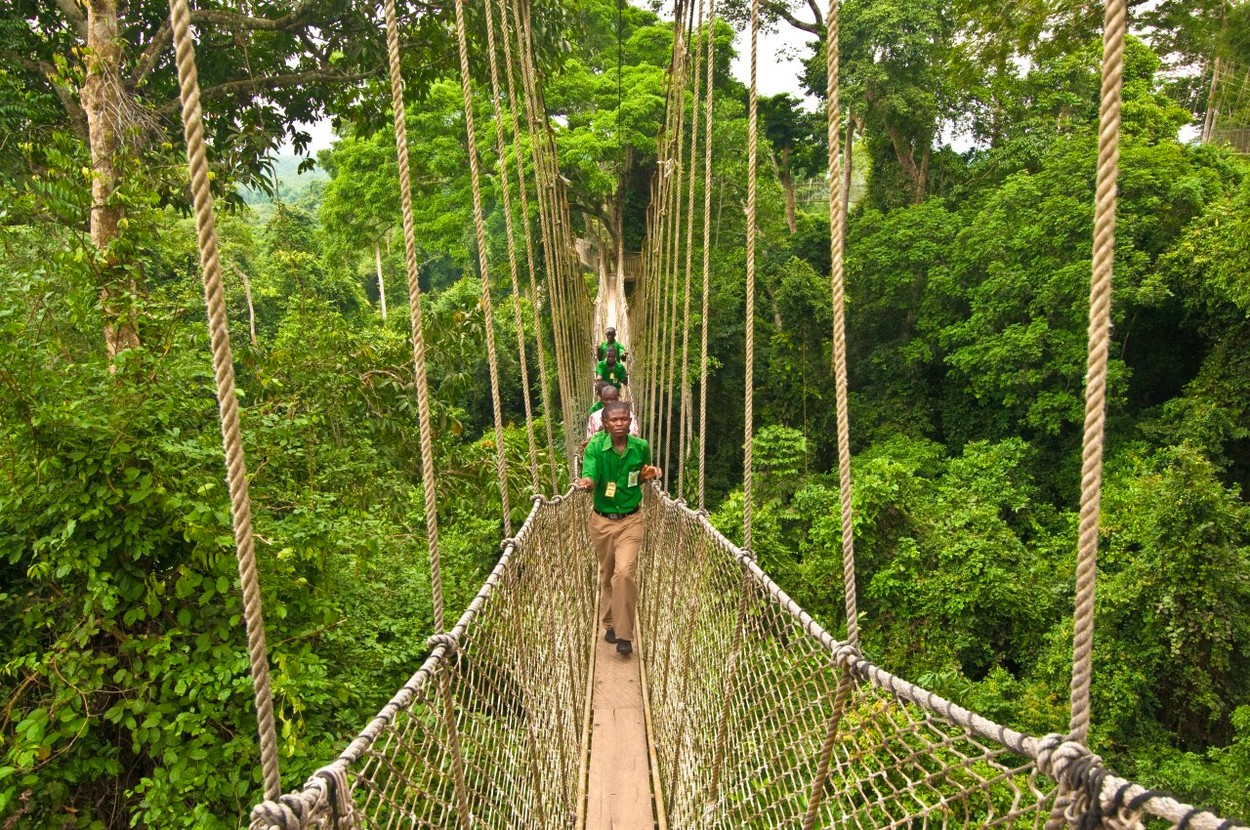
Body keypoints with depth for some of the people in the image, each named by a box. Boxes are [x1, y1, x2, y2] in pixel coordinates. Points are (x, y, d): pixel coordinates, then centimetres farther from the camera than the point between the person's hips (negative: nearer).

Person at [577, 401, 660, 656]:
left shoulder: (641, 447, -6)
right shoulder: (595, 447, -14)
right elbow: (590, 477, -26)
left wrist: (649, 474, -10)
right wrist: (586, 483, -50)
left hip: (630, 520, 0)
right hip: (602, 520, 0)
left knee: (624, 572, -16)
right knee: (606, 575, 14)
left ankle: (624, 634, -4)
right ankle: (610, 623, 36)